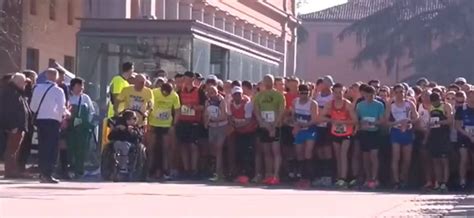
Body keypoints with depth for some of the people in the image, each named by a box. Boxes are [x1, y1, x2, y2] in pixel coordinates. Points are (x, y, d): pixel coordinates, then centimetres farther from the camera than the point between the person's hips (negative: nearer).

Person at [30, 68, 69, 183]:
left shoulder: (38, 88, 6)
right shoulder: (58, 90, -7)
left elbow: (33, 106, 7)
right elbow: (61, 108, -11)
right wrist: (66, 113, 9)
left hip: (40, 119, 5)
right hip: (52, 121, -5)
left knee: (42, 147, 11)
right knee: (52, 148, -1)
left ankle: (42, 174, 14)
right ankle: (47, 174, -8)